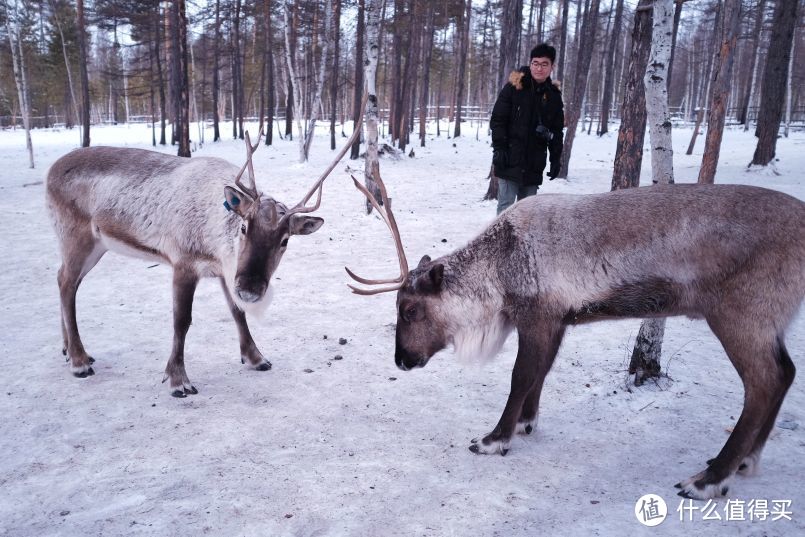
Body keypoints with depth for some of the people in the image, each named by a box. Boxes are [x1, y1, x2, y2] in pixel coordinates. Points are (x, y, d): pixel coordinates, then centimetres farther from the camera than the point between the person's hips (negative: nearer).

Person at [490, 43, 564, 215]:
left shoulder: (554, 96, 9)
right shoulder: (514, 87, -3)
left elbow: (557, 131, 13)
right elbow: (497, 120, -4)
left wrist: (556, 159, 8)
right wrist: (498, 148, -12)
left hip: (534, 164, 4)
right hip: (510, 160, -4)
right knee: (506, 205, -5)